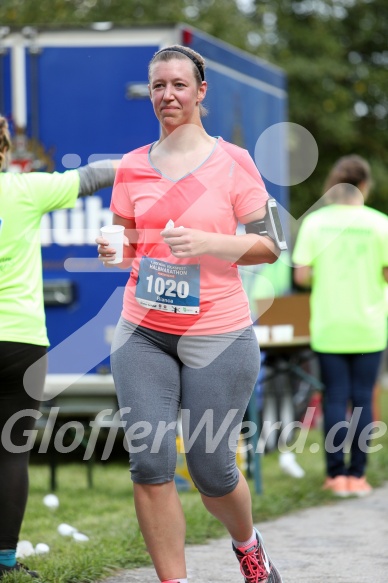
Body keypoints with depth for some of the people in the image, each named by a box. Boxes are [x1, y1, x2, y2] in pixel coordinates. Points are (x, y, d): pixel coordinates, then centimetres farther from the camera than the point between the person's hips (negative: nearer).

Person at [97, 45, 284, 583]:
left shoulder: (233, 161, -3)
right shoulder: (133, 166, 7)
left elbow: (269, 246, -3)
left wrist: (211, 243, -19)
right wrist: (113, 251, -7)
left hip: (218, 336, -3)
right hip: (142, 332, 3)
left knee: (211, 468, 3)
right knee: (149, 462, -8)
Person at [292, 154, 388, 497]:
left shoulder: (315, 222, -3)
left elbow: (301, 276, -6)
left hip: (328, 328, 1)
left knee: (335, 398, 6)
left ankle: (337, 474, 5)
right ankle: (357, 475, 5)